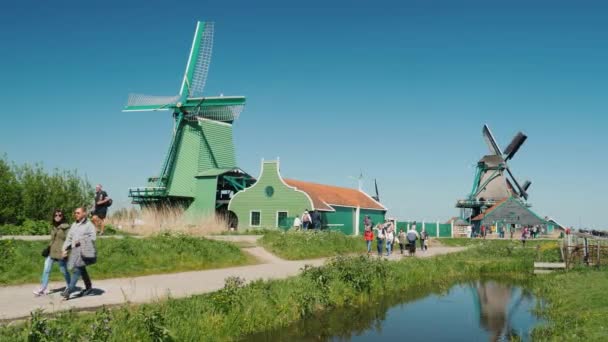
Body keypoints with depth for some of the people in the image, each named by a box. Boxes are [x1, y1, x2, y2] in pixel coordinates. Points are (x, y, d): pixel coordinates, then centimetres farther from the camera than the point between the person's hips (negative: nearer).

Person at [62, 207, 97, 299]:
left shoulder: (89, 225, -4)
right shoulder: (74, 225, 16)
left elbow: (92, 238, -13)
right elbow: (69, 238, 14)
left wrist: (81, 240, -19)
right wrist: (65, 249, 4)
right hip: (74, 250, 7)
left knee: (76, 269, -12)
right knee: (82, 270, 15)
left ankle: (69, 290, -14)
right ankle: (89, 288, 28)